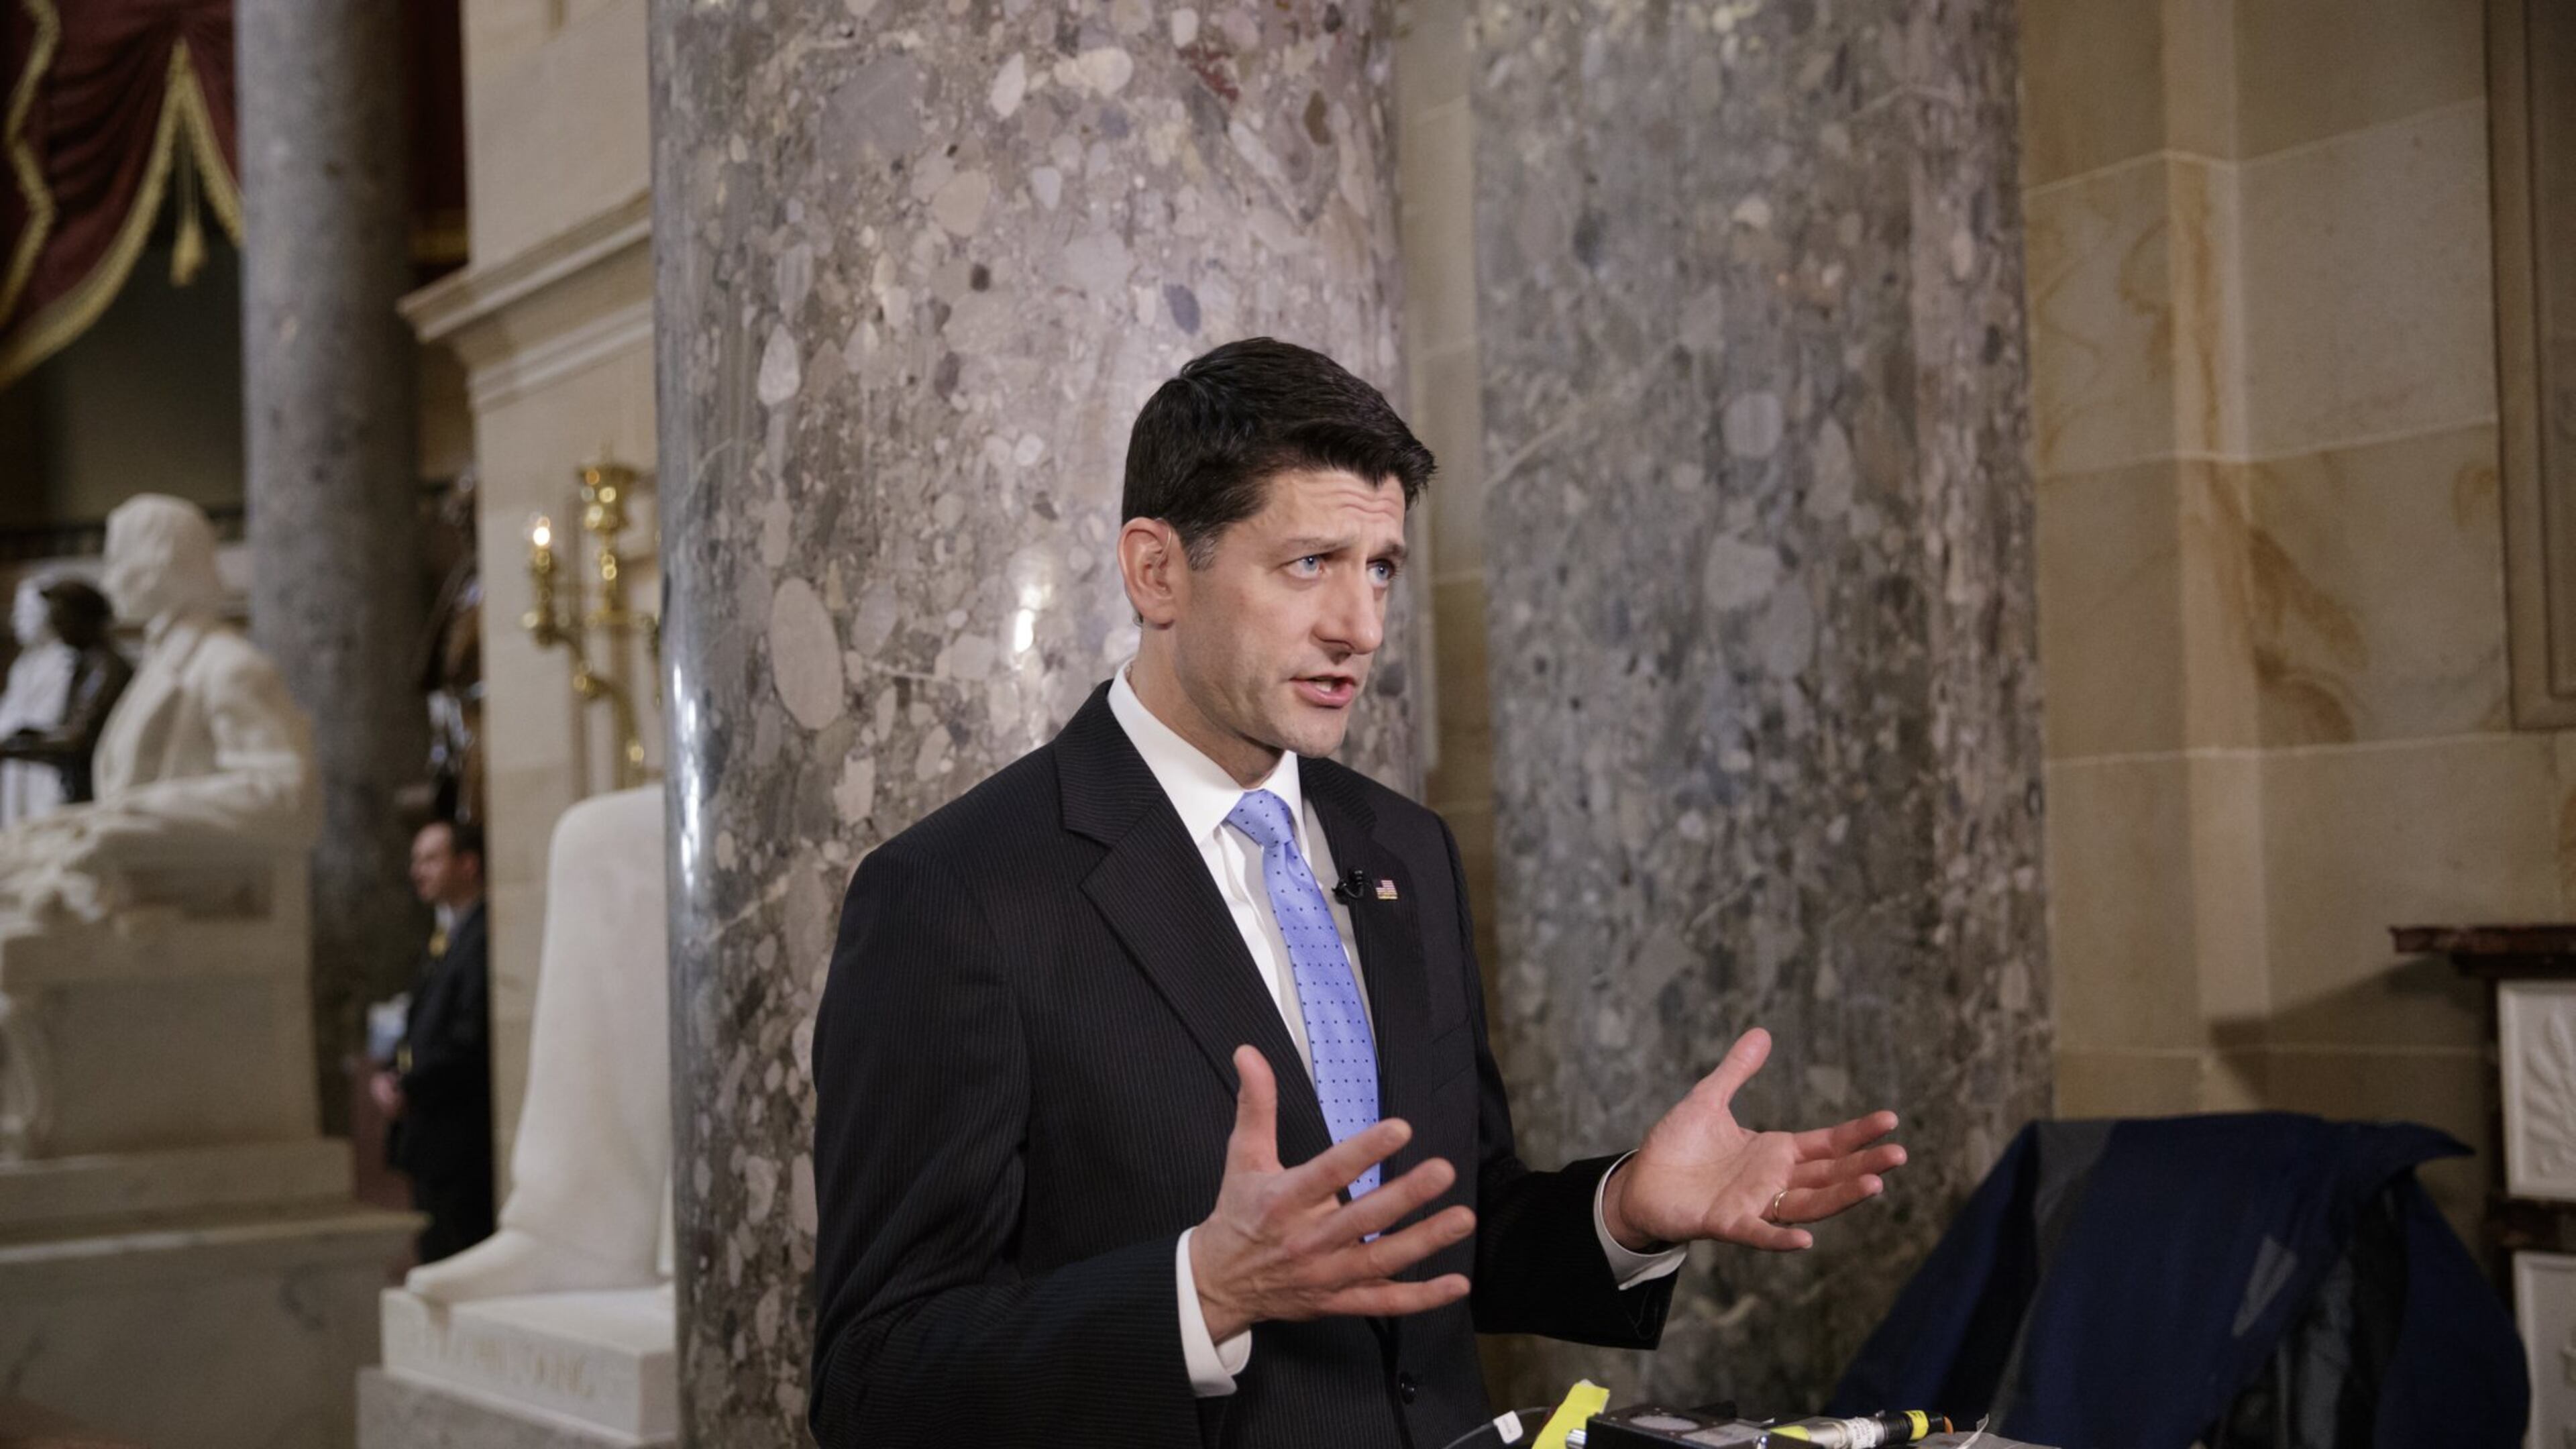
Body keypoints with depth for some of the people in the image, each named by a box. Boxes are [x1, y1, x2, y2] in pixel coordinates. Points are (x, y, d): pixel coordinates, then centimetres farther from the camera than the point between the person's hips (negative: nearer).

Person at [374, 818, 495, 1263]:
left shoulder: (483, 939, -13)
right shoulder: (441, 939, 18)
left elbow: (473, 1040, -19)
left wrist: (407, 1088, -13)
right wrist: (394, 1077, 3)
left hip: (459, 1144, -10)